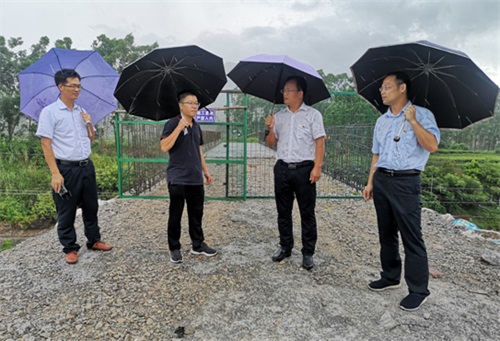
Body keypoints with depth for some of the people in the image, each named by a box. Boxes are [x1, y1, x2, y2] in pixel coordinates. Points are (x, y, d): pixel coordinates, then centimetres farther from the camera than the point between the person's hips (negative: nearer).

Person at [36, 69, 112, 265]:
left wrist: (89, 124, -1)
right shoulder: (49, 112, -7)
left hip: (87, 167, 6)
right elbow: (46, 144, -11)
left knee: (91, 207, 14)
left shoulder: (81, 112, 11)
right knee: (66, 212, 5)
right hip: (66, 169, -6)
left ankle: (94, 240, 30)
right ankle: (70, 248, 20)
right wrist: (55, 173, -18)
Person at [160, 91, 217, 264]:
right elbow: (164, 147, -19)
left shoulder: (197, 127, 14)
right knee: (175, 215, 4)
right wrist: (179, 128, -23)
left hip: (196, 178, 6)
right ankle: (174, 248, 17)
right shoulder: (172, 124, -6)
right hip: (177, 179, -6)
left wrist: (205, 170, 18)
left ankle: (198, 244, 26)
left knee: (196, 213, 13)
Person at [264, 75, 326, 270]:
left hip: (304, 169, -4)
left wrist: (317, 167, -15)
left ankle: (308, 253, 12)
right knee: (283, 212, 11)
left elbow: (319, 143, -5)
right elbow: (271, 143, 14)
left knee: (307, 213, 2)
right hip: (282, 169, 4)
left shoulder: (312, 115, 0)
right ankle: (285, 247, 25)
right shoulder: (279, 116, 12)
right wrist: (271, 129, -5)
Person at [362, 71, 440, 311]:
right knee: (386, 234, 13)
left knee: (411, 237, -2)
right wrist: (370, 182, 13)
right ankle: (390, 277, 28)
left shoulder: (421, 114, -3)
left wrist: (412, 120, -16)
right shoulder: (381, 121, 15)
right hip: (381, 180, 6)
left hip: (405, 182, -6)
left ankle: (419, 290, 11)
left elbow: (432, 146, -16)